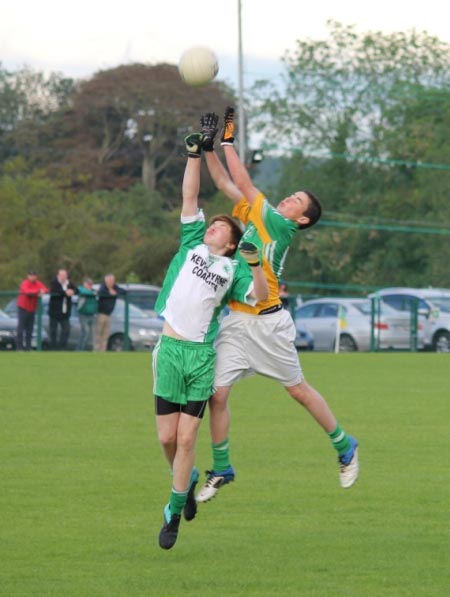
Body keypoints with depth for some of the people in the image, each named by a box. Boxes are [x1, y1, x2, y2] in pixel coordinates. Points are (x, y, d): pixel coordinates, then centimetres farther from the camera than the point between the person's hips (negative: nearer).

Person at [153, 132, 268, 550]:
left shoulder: (232, 268, 10)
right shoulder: (192, 244, 13)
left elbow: (261, 295, -1)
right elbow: (189, 196, 11)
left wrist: (254, 262, -12)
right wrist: (194, 155, 5)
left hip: (201, 354, -1)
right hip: (170, 349, 1)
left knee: (186, 439, -4)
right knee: (167, 438, 0)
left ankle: (173, 512, 5)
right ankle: (186, 479, 30)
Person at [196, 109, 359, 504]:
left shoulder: (282, 228, -8)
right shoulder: (254, 216, 12)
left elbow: (244, 184, -11)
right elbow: (227, 184, 15)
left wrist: (230, 141, -6)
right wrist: (209, 147, 6)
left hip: (268, 323, -6)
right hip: (236, 323, 6)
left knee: (298, 389, 5)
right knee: (217, 394, -2)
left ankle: (345, 447, 23)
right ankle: (221, 470, 10)